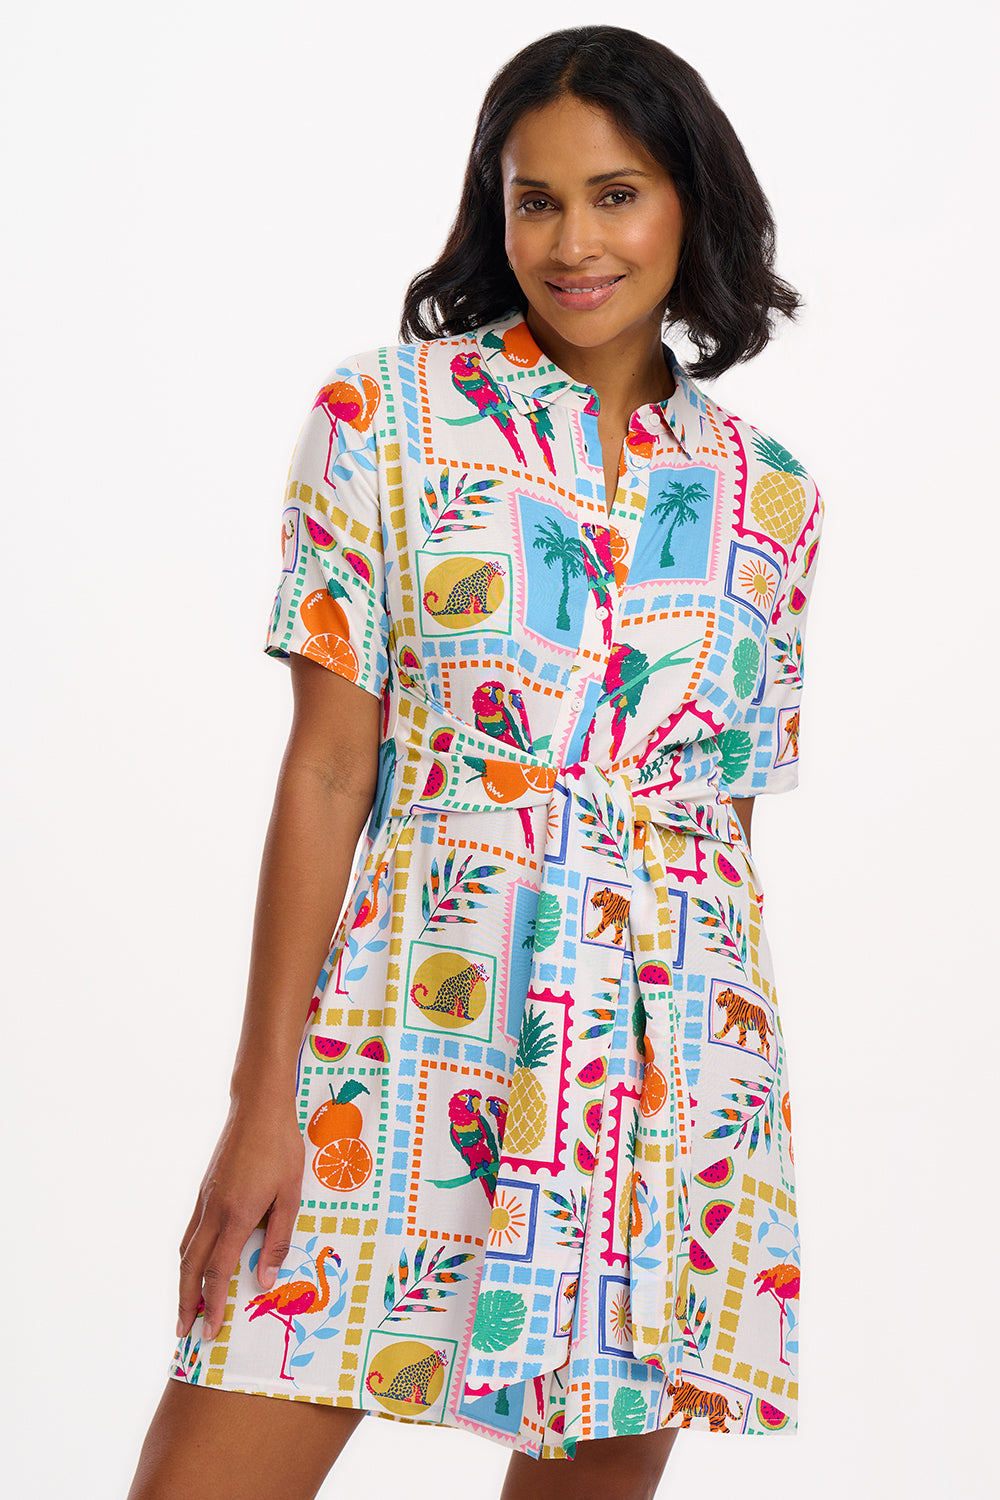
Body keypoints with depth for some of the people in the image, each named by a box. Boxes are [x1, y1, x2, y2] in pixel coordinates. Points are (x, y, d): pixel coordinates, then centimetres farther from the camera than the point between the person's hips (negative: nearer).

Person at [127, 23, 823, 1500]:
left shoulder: (769, 499, 9)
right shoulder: (387, 413, 2)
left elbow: (728, 810, 14)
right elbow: (326, 766, -2)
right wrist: (263, 1094, -7)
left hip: (678, 1064, 3)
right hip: (411, 1026, -2)